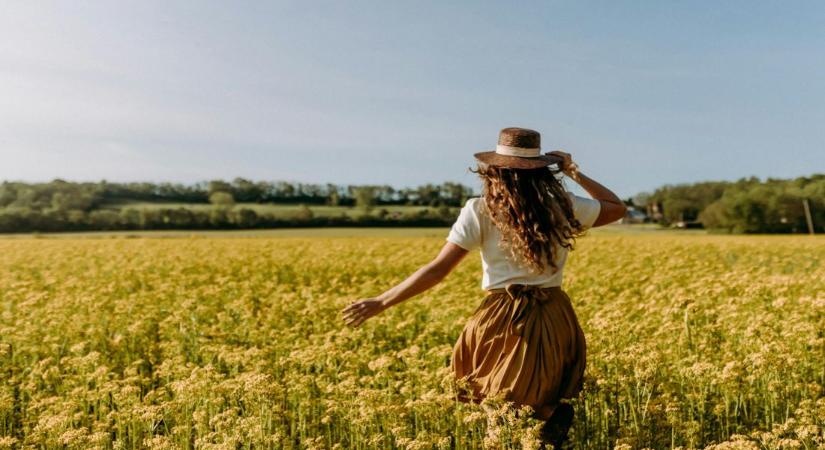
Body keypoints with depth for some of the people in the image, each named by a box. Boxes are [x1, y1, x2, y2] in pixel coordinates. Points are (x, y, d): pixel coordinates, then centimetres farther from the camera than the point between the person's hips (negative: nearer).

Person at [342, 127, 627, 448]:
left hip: (503, 323, -3)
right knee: (551, 404, 20)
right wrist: (574, 172, 19)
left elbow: (438, 269, -8)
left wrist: (380, 302, -2)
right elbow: (618, 208, 20)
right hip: (555, 321, 3)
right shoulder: (562, 205, 3)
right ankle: (549, 412, -7)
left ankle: (543, 414, -10)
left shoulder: (480, 211, -4)